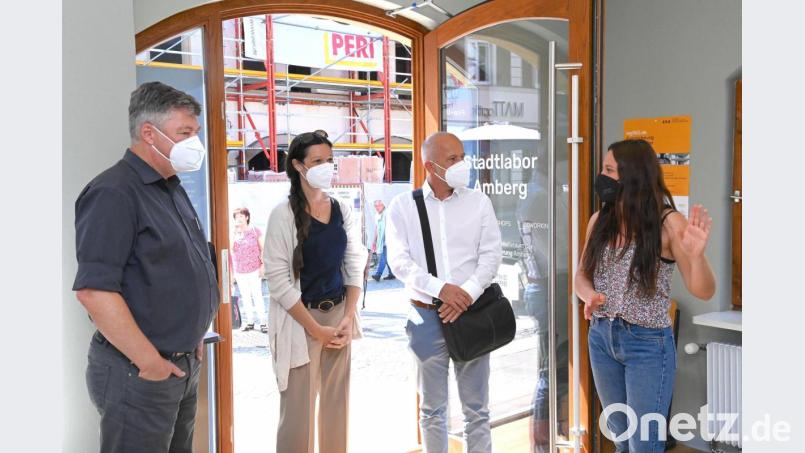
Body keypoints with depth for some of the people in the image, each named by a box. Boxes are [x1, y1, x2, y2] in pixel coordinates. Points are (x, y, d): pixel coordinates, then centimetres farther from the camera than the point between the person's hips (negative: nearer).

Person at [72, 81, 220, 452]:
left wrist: (193, 338, 13)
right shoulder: (114, 193, -17)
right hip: (139, 374, -9)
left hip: (184, 364, 9)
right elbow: (93, 290, -25)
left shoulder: (172, 189, 12)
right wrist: (150, 361, -20)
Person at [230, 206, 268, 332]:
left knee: (257, 296, -4)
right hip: (240, 271, 3)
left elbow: (263, 249, 0)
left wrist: (262, 265, -8)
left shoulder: (255, 231, -1)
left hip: (254, 270, -3)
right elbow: (230, 249, -9)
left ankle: (262, 322, 2)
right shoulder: (234, 233, 6)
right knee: (245, 297, 9)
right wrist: (235, 233, -12)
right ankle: (250, 321, 17)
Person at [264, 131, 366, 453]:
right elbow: (278, 280, -13)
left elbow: (355, 266, 9)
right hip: (299, 320, -5)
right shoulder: (283, 215, -10)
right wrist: (315, 328, -13)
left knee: (337, 403, 11)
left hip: (339, 315, 5)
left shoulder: (343, 211, 6)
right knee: (299, 408, 0)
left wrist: (348, 317, -3)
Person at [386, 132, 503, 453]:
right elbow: (399, 261, -8)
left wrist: (467, 294, -15)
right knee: (432, 409, 11)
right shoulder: (403, 206, 0)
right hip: (426, 317, -1)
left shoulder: (478, 202, 4)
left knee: (476, 410, 8)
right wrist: (441, 289, -19)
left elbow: (491, 255, -1)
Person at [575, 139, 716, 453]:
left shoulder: (667, 223, -13)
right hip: (601, 338, 5)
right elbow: (582, 275, 9)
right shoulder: (599, 221, 2)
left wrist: (696, 254, -35)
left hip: (647, 344, -5)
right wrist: (590, 295, -14)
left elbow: (703, 291, -14)